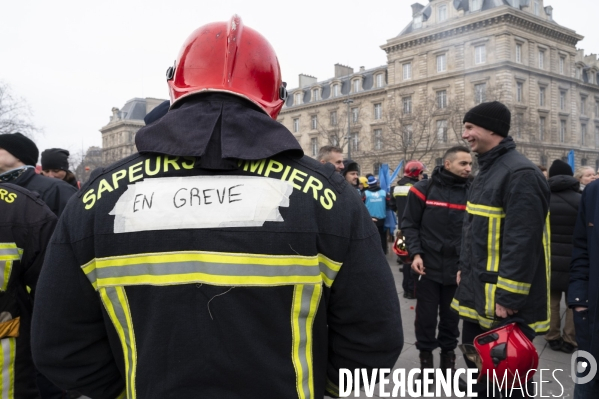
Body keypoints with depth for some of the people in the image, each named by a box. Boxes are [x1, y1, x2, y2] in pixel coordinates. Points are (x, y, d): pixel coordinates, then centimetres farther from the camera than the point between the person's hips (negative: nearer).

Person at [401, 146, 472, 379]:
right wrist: (416, 253, -14)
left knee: (451, 317, 15)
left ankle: (448, 357, 32)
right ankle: (426, 357, 25)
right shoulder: (424, 190, -3)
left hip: (458, 269, 2)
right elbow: (409, 224, -2)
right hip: (428, 267, -2)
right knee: (426, 316, 8)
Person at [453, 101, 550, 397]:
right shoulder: (487, 170, 13)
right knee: (477, 363, 21)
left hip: (504, 301, -9)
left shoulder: (520, 174, -19)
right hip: (477, 293, 10)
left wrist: (509, 298, -23)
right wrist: (465, 269, 17)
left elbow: (523, 242, -24)